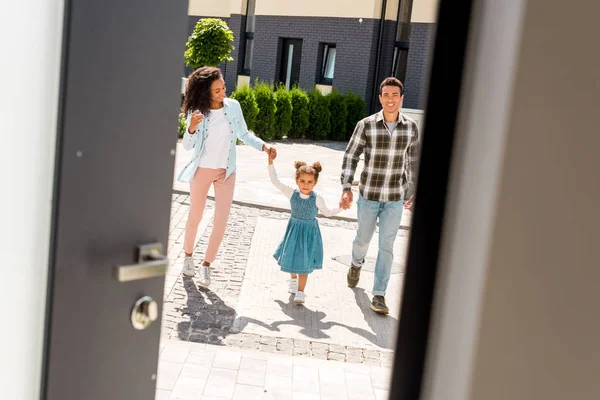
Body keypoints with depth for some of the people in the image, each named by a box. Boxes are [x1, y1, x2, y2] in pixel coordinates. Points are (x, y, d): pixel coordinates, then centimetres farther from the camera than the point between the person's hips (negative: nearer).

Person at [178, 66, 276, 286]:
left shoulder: (233, 106, -7)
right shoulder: (197, 112, -14)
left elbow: (243, 134, 5)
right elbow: (187, 146, -15)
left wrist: (264, 146, -9)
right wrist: (192, 128, -34)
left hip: (226, 172, 2)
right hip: (202, 170, -2)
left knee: (221, 221, -1)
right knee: (195, 218, 11)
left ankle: (206, 265, 15)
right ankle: (188, 256, 36)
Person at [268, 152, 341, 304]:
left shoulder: (317, 199, -15)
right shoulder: (292, 193, -13)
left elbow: (327, 212, 3)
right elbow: (275, 181, -13)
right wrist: (271, 162, -19)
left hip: (309, 232, -2)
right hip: (294, 229, 2)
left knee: (304, 262, 1)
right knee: (291, 256, 16)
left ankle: (300, 292, 8)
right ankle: (293, 280, 44)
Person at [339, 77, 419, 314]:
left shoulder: (411, 127, -3)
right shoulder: (366, 125, -11)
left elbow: (412, 161, 10)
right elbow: (350, 156, -4)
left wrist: (412, 192, 15)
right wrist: (346, 188, -12)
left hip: (395, 199, 1)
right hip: (368, 196, -1)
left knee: (386, 246, 0)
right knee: (363, 238, 17)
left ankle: (379, 295, 9)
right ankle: (356, 263, 51)